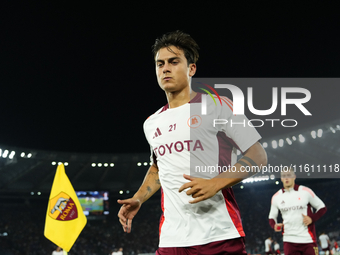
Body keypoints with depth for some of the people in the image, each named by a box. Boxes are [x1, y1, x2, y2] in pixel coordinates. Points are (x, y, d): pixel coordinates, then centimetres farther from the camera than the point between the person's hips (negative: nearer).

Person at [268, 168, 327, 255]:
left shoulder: (306, 191, -1)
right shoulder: (276, 197, 7)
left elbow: (322, 207, 6)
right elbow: (272, 217, 17)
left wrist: (312, 218, -11)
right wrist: (274, 225, -6)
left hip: (307, 239, -2)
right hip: (289, 240, 2)